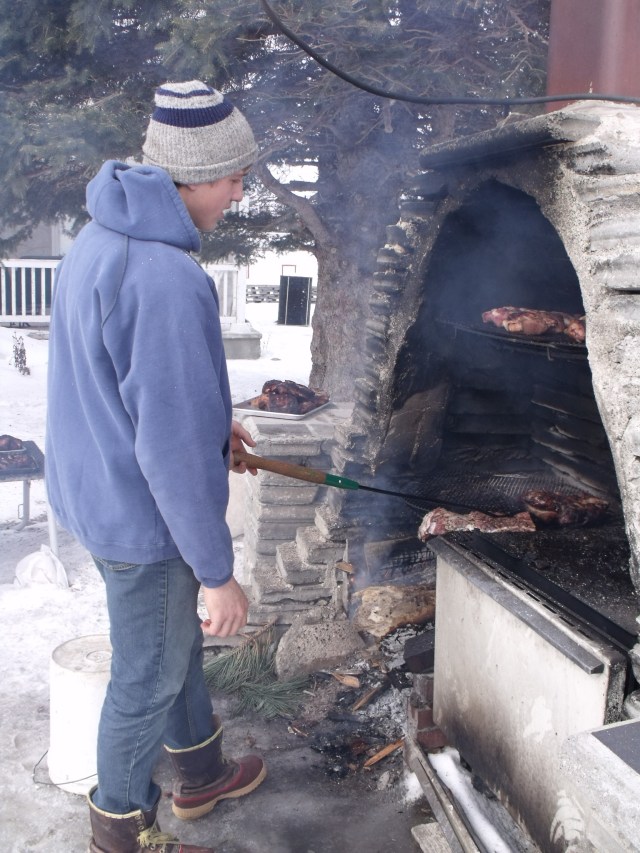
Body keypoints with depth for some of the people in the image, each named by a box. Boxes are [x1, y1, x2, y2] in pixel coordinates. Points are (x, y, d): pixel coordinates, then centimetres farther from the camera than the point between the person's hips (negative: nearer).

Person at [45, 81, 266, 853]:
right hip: (143, 517, -10)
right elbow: (173, 449, -29)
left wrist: (208, 422, 19)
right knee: (149, 678, 13)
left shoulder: (100, 237, 2)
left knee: (177, 640, 27)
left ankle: (200, 774, 51)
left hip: (97, 490, 10)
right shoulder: (167, 279, -30)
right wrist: (218, 573, -20)